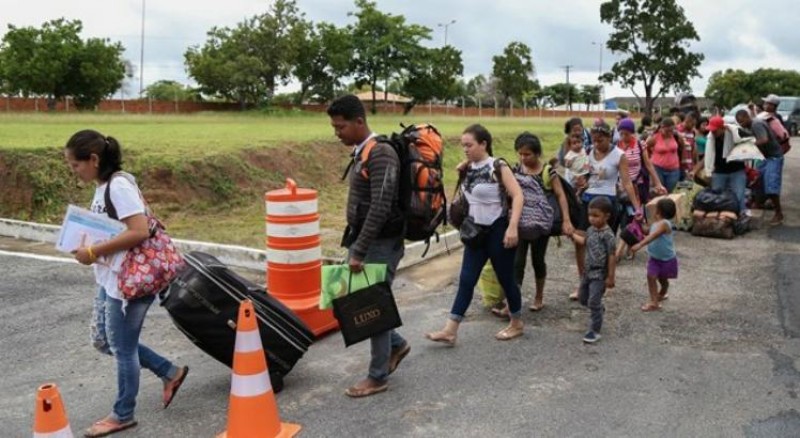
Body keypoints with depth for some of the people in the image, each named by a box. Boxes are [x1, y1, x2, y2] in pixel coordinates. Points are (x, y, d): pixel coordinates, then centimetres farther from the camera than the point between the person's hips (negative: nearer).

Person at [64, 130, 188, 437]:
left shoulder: (119, 186, -20)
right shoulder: (103, 186, 9)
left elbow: (139, 232, -28)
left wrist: (93, 252, -23)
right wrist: (90, 248, 2)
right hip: (110, 279, 10)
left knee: (122, 347, 5)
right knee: (103, 340, 18)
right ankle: (170, 373, 28)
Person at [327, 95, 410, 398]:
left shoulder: (381, 153, -18)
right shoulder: (360, 153, 11)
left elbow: (381, 208, -25)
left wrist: (360, 252, -24)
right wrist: (354, 245, 17)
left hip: (380, 244, -9)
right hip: (363, 239, 9)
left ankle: (378, 377, 13)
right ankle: (396, 344, 32)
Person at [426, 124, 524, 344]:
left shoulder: (498, 167, -14)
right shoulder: (468, 169, 5)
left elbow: (518, 196, -20)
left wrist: (512, 227, -27)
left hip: (498, 230, -6)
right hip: (477, 231, 6)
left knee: (505, 278, 7)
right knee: (466, 280, 3)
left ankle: (517, 323, 27)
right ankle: (450, 330, 4)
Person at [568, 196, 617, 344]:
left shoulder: (608, 235, -21)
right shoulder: (591, 230, 3)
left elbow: (612, 257, -19)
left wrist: (610, 277, -18)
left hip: (600, 274, -8)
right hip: (588, 271, 8)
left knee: (593, 302, -8)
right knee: (582, 298, 20)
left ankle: (595, 331, 4)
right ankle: (599, 309, 47)